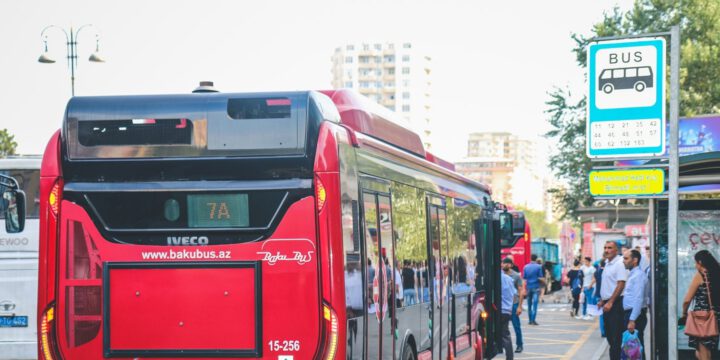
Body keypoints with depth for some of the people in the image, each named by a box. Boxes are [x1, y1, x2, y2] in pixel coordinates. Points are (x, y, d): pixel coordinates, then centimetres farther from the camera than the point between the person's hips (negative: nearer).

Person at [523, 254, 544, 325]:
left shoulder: (526, 267, 4)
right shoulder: (538, 267, -6)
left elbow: (524, 278, 3)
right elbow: (540, 278, -8)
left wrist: (524, 289, 8)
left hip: (528, 287, 3)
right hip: (536, 287, -3)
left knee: (529, 304, 12)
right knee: (535, 304, -6)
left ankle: (530, 320, 15)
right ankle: (533, 320, -13)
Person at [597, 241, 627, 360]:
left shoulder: (619, 263, -13)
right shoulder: (607, 264, 15)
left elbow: (621, 284, -19)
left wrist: (610, 302, -21)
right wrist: (602, 300, 17)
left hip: (615, 303, -9)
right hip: (607, 304, 9)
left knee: (616, 336, -8)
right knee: (609, 334, 13)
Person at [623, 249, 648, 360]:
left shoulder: (638, 275, -14)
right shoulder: (632, 274, 16)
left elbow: (638, 300, -22)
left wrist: (632, 320, -25)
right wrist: (629, 318, 15)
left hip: (635, 315, -10)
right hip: (630, 313, 10)